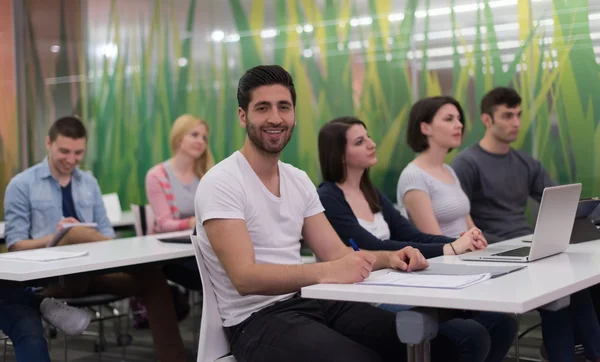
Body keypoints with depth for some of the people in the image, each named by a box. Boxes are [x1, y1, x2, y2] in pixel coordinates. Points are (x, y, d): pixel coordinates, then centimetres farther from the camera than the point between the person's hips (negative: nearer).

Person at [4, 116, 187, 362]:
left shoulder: (89, 183, 17)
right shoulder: (21, 185, 4)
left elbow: (106, 234, 15)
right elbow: (15, 244, -1)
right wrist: (56, 238, -20)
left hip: (94, 270, 4)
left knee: (151, 275, -25)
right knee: (77, 234, -39)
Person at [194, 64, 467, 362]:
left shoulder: (299, 181, 11)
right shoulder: (220, 184, -12)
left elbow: (337, 253, 9)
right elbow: (245, 277, -22)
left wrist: (390, 258, -10)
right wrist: (325, 272, -34)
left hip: (310, 301, 7)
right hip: (256, 318, -6)